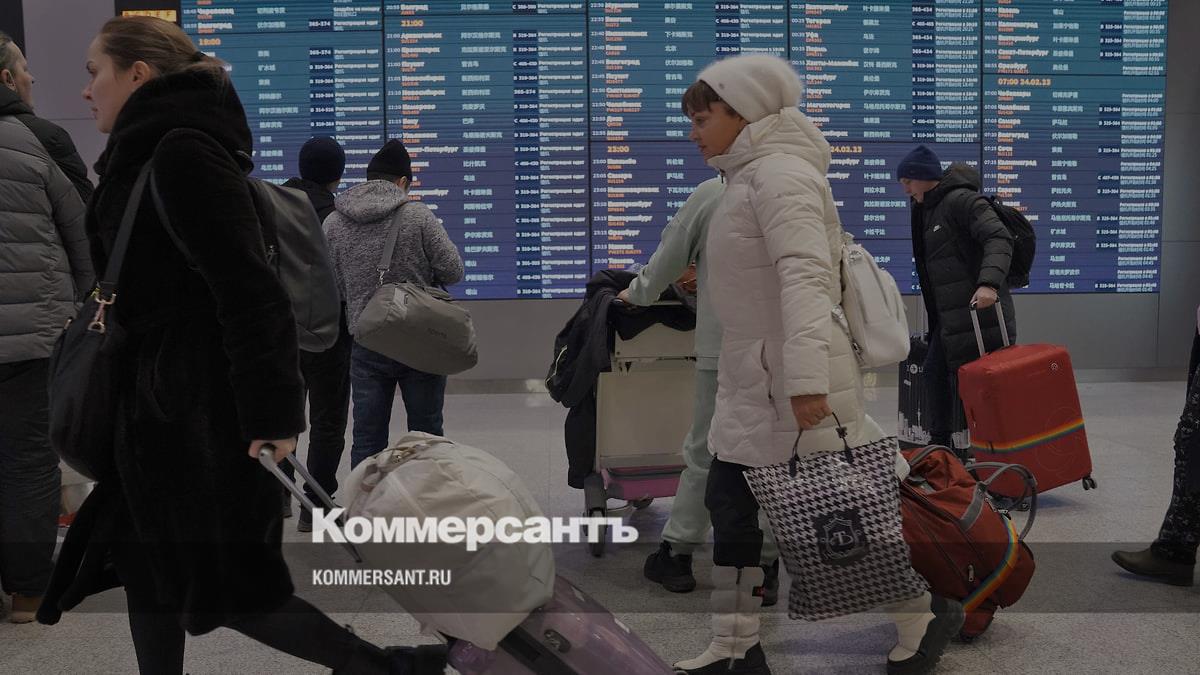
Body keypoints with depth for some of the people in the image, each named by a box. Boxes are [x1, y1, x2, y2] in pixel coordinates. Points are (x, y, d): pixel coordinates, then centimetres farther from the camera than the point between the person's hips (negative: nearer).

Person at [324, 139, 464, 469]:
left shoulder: (333, 223, 0)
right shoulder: (418, 215, -9)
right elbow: (453, 271, -7)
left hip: (366, 346, 2)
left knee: (367, 439, 8)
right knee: (426, 435, 9)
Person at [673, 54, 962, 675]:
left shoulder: (779, 173, -15)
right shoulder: (749, 177, 15)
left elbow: (805, 276, -28)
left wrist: (806, 377, -37)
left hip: (794, 386, -10)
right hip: (751, 381, 10)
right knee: (728, 502, 10)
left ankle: (926, 613, 25)